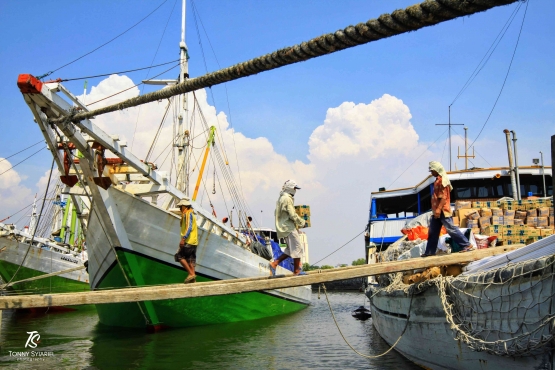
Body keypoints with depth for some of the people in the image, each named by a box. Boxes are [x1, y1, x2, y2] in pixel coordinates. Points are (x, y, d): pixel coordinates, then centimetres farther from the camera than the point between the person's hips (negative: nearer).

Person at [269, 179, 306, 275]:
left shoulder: (281, 198, 17)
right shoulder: (287, 199, -14)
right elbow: (292, 215, -19)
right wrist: (301, 222, -5)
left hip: (284, 227, 10)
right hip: (289, 228, -10)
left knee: (291, 249, 13)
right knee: (297, 248, -4)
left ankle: (274, 264, 8)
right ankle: (297, 270, 1)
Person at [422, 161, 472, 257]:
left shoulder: (442, 180, -12)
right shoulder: (438, 180, 18)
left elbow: (444, 196, -20)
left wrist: (439, 209, -25)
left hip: (442, 211, -10)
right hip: (437, 211, 10)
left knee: (451, 229, -8)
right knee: (432, 232, 9)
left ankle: (467, 245, -2)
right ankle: (430, 251, 12)